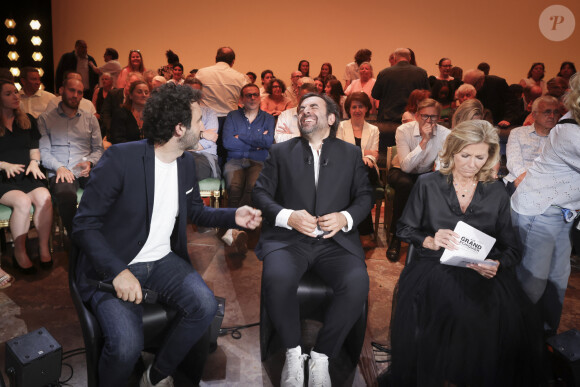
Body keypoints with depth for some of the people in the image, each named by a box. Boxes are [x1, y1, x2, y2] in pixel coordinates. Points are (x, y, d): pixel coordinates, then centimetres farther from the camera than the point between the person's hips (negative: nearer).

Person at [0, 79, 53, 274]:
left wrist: (34, 162, -2)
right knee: (22, 201, -32)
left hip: (27, 174, 3)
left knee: (44, 197, -29)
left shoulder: (28, 120, 16)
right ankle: (19, 253, -16)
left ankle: (44, 247, -16)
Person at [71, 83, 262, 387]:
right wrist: (118, 272, -26)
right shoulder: (120, 157, -17)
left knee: (205, 306, -20)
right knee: (127, 345, -28)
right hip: (113, 266, -5)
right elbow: (84, 225, -15)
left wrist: (233, 216, 1)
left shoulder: (186, 162, 4)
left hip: (163, 261, 6)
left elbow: (194, 210, 19)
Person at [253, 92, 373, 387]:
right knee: (277, 278, -33)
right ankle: (293, 352, -5)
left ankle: (321, 356, -6)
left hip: (335, 240, 1)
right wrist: (287, 216, -12)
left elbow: (365, 195, 12)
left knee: (357, 283, -29)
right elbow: (261, 192, 7)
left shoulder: (351, 153, 16)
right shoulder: (280, 152, 14)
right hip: (288, 238, 0)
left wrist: (346, 217, -10)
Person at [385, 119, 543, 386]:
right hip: (434, 267, -2)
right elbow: (404, 229, 8)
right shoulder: (427, 184, 6)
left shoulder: (497, 193, 11)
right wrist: (431, 241, -12)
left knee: (509, 321, -27)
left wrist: (497, 264, -12)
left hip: (483, 274, 2)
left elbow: (511, 248, 11)